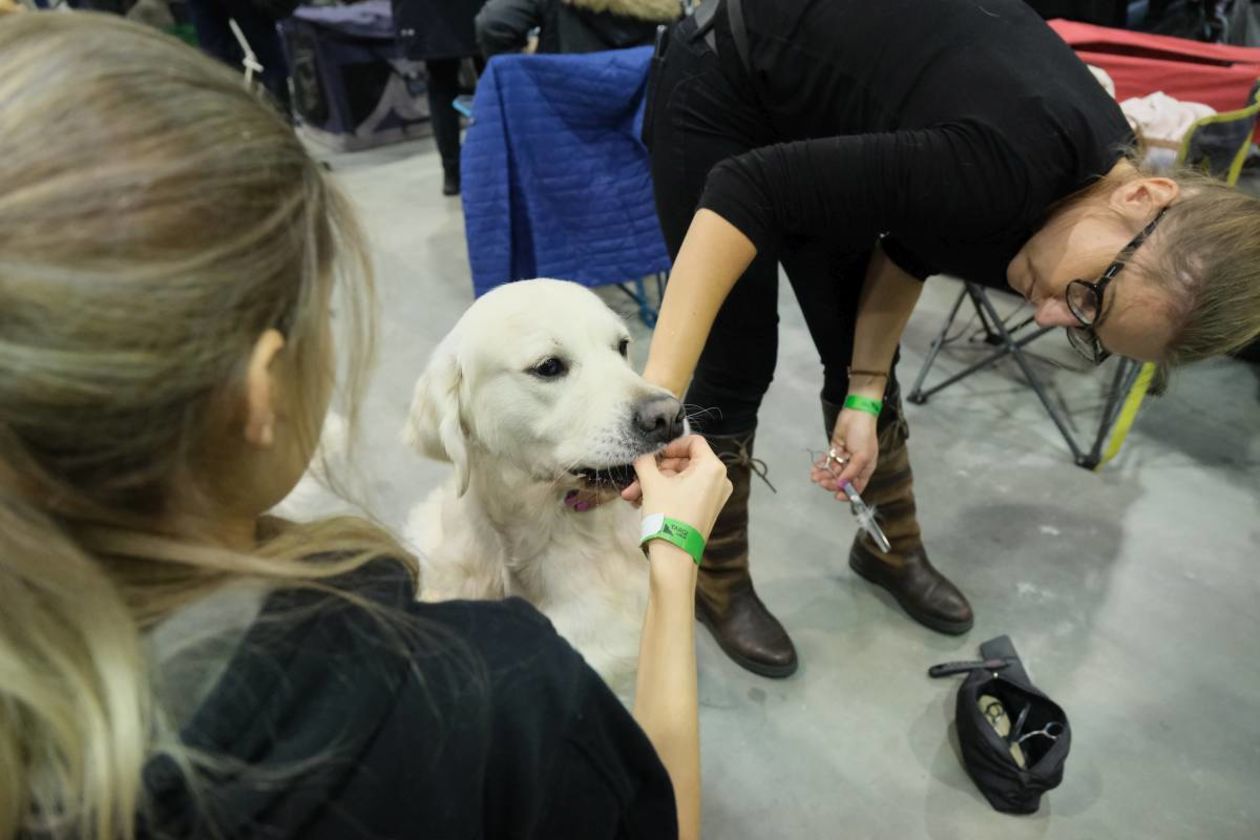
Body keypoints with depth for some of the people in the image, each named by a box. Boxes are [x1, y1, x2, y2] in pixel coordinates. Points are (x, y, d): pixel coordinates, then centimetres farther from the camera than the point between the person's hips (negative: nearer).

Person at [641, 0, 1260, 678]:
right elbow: (748, 191, -38)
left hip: (809, 113, 7)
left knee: (857, 355, 9)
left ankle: (892, 547, 30)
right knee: (737, 368, -7)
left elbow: (912, 243, -1)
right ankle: (716, 582, 15)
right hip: (718, 89, -6)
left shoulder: (1078, 176, -11)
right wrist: (659, 390, -42)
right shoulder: (1007, 171, -36)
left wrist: (864, 399, -8)